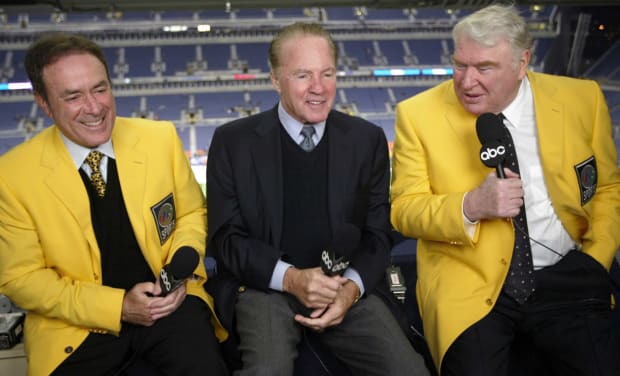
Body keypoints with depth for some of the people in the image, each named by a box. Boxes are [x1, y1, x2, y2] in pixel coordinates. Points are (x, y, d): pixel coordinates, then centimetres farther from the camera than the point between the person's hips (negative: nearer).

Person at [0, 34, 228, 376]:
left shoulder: (161, 138, -5)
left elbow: (192, 214, 8)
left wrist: (180, 272, -12)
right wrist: (117, 307, -15)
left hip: (168, 304, 0)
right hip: (76, 327, 0)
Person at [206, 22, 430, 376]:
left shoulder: (368, 139, 4)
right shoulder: (233, 141, -1)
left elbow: (377, 234, 6)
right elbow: (226, 237, -1)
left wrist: (352, 287, -13)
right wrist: (289, 278, -16)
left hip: (347, 287, 3)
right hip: (267, 287, -2)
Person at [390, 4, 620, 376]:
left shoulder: (582, 98, 3)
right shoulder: (419, 114, -4)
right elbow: (404, 210, -2)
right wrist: (471, 206, -19)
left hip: (565, 276, 2)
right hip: (468, 283, -2)